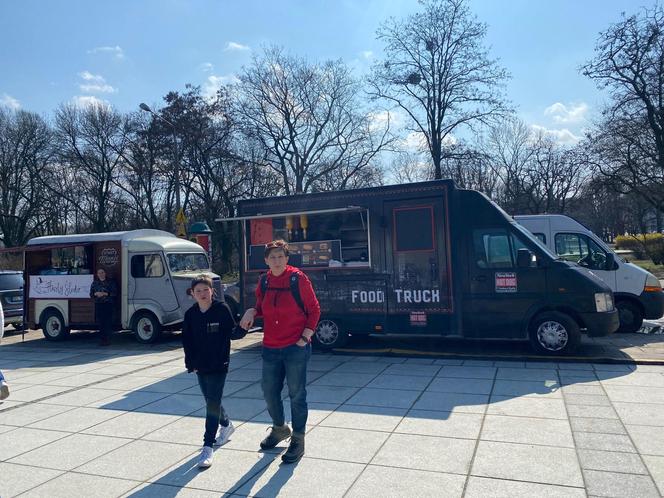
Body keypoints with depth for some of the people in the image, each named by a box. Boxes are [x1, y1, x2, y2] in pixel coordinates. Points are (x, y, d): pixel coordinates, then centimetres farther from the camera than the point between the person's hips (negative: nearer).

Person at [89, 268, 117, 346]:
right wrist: (96, 294, -7)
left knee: (108, 322, -8)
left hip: (108, 304, -3)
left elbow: (114, 293, -2)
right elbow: (91, 294, 14)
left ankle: (107, 339, -4)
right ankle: (102, 339, 7)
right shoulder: (95, 283, 15)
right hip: (98, 304, 3)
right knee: (99, 322, -1)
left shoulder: (110, 282, 5)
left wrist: (105, 294, -13)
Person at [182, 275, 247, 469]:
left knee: (213, 403, -6)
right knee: (211, 401, 19)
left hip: (218, 365, -5)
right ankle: (226, 425, 45)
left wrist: (242, 329, -28)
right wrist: (190, 363, 1)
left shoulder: (222, 309, -11)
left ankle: (208, 446, 1)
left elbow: (232, 333, -7)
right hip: (200, 366, 5)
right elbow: (187, 340, 7)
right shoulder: (191, 314, 1)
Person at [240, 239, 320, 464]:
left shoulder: (298, 279, -10)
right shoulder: (264, 282, 4)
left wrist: (305, 337, -11)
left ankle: (298, 441, 20)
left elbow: (314, 310, -5)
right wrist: (252, 312, -2)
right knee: (269, 392, 16)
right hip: (271, 348, 6)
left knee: (296, 395, 3)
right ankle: (279, 429, 42)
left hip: (295, 348, -5)